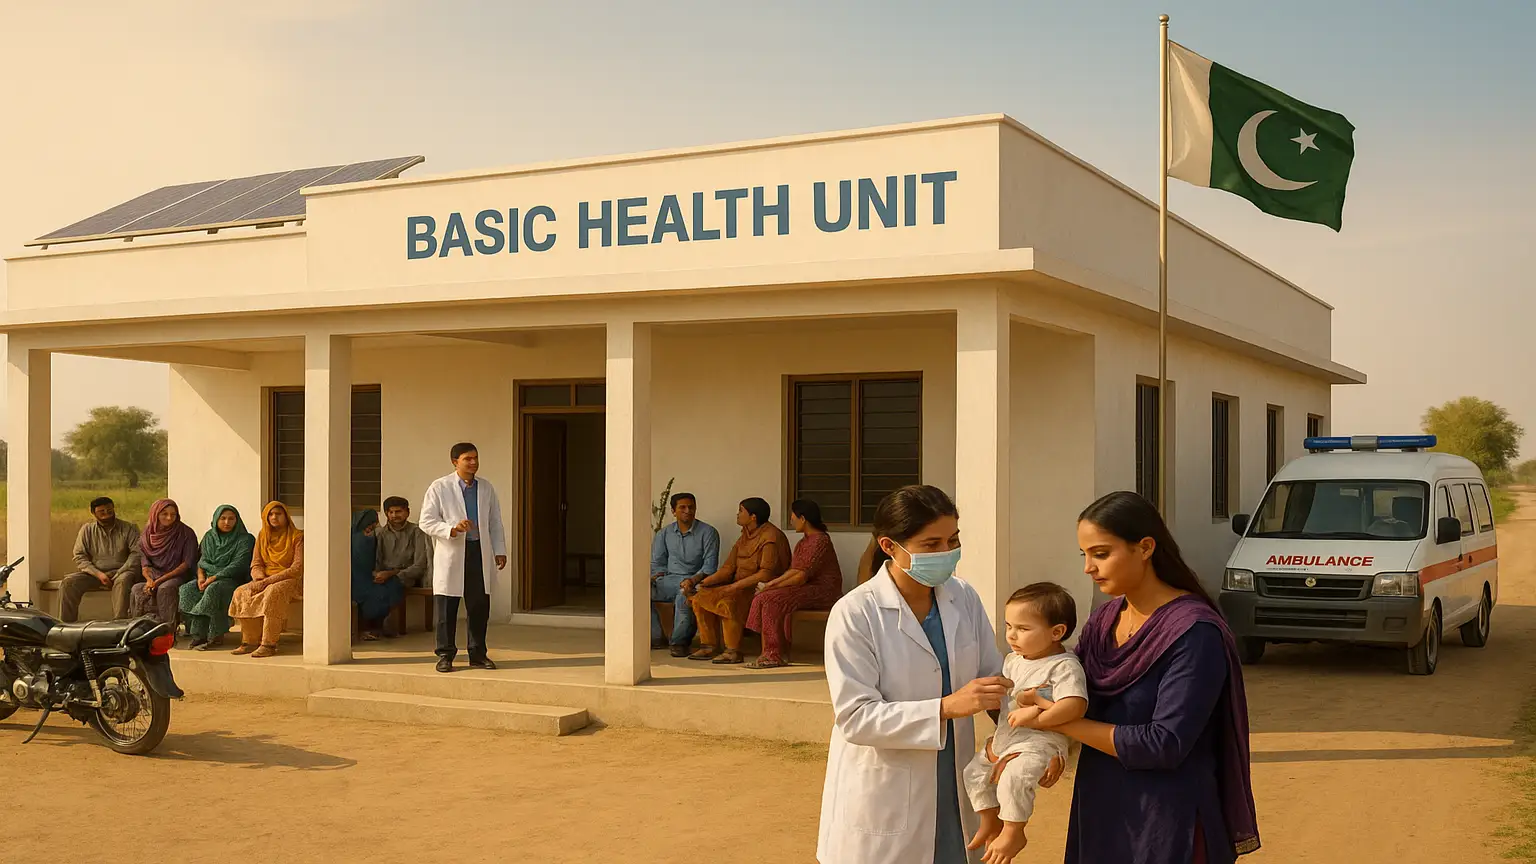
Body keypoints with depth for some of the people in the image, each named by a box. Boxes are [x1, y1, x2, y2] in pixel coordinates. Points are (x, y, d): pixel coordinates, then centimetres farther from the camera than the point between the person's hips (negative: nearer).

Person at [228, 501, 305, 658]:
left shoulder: (298, 537, -5)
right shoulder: (262, 537, 14)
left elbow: (298, 568, -14)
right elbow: (256, 565, 11)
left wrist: (268, 581, -20)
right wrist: (260, 578, -14)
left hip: (292, 581, -6)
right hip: (265, 580, 6)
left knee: (273, 593, -37)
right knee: (241, 593, -22)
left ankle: (268, 644, -38)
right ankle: (250, 641, -21)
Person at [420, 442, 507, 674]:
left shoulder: (486, 488, 12)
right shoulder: (439, 487, -2)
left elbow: (495, 522, 16)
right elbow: (426, 522, -5)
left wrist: (500, 550, 8)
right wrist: (453, 529, -20)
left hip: (479, 552, 4)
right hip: (451, 554, -4)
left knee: (479, 608, 6)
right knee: (447, 609, 0)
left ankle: (478, 655, 15)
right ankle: (445, 655, 9)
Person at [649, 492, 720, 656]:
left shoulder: (708, 532, 2)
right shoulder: (664, 534, 15)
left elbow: (710, 564, -5)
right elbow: (657, 562, 16)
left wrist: (694, 579, -22)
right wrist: (657, 578, -6)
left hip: (694, 579, -4)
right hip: (669, 580, 4)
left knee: (684, 595, -39)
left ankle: (679, 642, -22)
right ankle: (656, 637, -12)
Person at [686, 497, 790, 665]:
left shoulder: (770, 537, -15)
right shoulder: (745, 536, 14)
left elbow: (766, 574, -23)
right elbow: (728, 568, 12)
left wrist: (735, 586, -23)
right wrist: (704, 582, -2)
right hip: (741, 587, 10)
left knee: (726, 601, -33)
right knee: (700, 597, -4)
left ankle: (734, 651, -26)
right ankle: (709, 646, -2)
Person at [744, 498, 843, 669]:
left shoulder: (820, 540, -14)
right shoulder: (804, 542, 19)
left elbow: (803, 576, -20)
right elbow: (794, 570, 12)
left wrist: (773, 586, -15)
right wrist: (772, 583, -4)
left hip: (823, 592, -9)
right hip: (808, 588, 9)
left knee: (773, 600, -23)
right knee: (763, 598, -8)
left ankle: (775, 655, -17)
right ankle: (768, 654, -13)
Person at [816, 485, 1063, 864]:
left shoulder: (964, 599, 0)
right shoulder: (854, 613, -15)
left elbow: (994, 678, 7)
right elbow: (855, 716, -20)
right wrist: (947, 707, -28)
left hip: (953, 796, 4)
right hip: (883, 806, -4)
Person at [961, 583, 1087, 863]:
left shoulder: (1064, 666, -19)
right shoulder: (1013, 660, 7)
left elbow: (1075, 705, -31)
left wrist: (1037, 719, -29)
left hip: (1041, 742, -9)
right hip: (1005, 738, 9)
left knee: (1013, 776, -30)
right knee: (975, 772, 14)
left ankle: (1012, 833, -9)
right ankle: (991, 822, 33)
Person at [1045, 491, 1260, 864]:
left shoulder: (1194, 632, -19)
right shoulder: (1102, 621, 3)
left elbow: (1165, 744, -23)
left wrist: (1061, 721, -19)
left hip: (1166, 820, -6)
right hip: (1098, 811, 6)